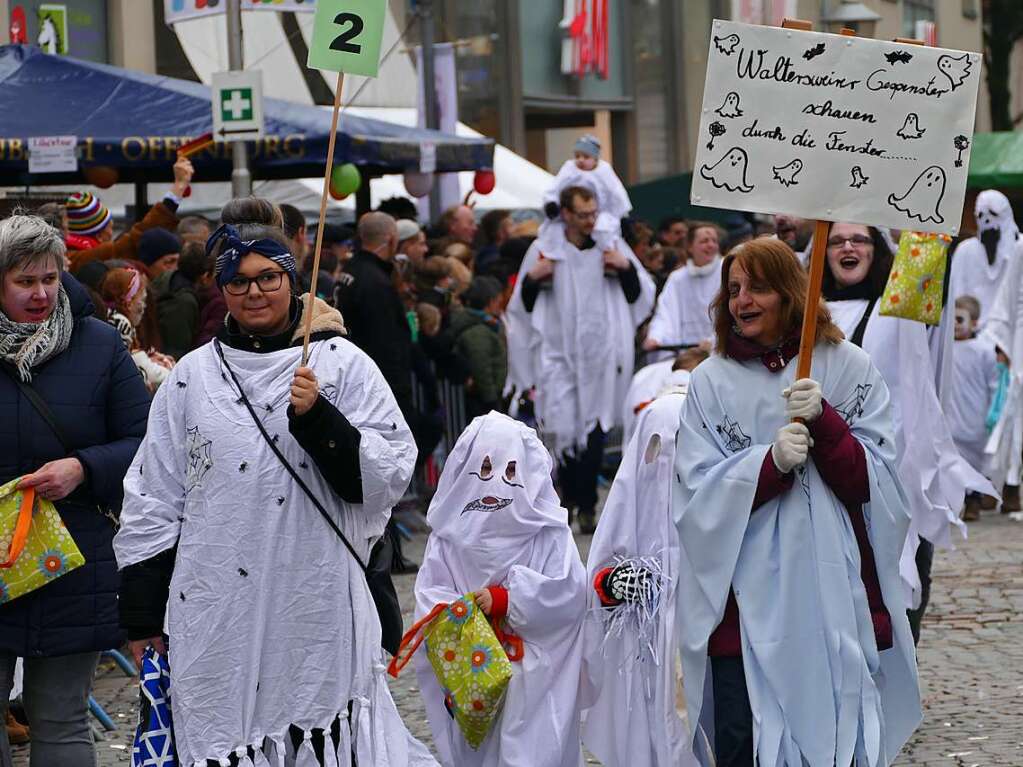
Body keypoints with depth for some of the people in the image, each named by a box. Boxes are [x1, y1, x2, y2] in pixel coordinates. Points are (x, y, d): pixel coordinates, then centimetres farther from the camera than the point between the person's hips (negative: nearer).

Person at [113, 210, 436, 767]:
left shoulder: (343, 365, 3)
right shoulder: (193, 376, 9)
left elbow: (389, 476, -3)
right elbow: (151, 500, 11)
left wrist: (318, 417, -17)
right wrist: (142, 616, 9)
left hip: (318, 613, -2)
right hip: (218, 619, 2)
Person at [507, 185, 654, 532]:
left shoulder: (612, 246, 7)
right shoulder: (544, 250, 4)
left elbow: (641, 296, 12)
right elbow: (523, 305, 10)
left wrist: (627, 269, -6)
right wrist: (531, 279, -10)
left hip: (600, 356, 1)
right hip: (559, 354, -1)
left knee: (593, 431, 1)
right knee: (562, 426, -9)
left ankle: (586, 505, 9)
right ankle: (571, 494, 10)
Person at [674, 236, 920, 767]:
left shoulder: (848, 368, 5)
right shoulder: (711, 381, 6)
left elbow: (874, 480, 0)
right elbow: (700, 493, -2)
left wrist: (824, 421, -16)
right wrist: (770, 462, -19)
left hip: (834, 591, 0)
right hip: (746, 599, 0)